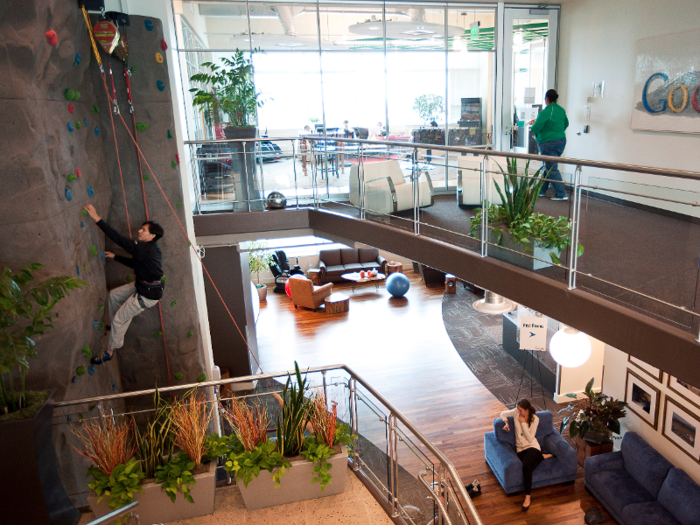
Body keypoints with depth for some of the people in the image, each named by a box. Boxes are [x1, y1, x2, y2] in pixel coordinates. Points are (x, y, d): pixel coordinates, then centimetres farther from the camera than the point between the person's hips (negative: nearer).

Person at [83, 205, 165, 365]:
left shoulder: (145, 249, -27)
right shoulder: (149, 248, 4)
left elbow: (119, 239, -33)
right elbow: (134, 263, 19)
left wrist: (97, 219, -31)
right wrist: (114, 256, 17)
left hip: (148, 294, -10)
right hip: (142, 286, 10)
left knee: (119, 319, 2)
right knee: (113, 295, 24)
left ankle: (110, 351, 22)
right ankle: (116, 327, 43)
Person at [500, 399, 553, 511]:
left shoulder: (535, 419, -11)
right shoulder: (516, 412, -4)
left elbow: (530, 438, -12)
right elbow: (503, 414, 13)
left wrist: (523, 423, -20)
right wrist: (506, 422, -7)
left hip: (532, 446, -4)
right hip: (520, 448, 4)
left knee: (526, 466, -33)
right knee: (527, 468, -24)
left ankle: (527, 496, -19)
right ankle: (542, 456, 8)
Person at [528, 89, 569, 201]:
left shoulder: (545, 112, -17)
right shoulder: (561, 110, 8)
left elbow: (535, 129, -17)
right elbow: (566, 124, 21)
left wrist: (532, 125, 5)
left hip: (548, 143, -8)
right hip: (561, 141, 8)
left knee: (551, 169, -3)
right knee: (548, 166, 18)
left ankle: (561, 194, -3)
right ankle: (542, 190, 26)